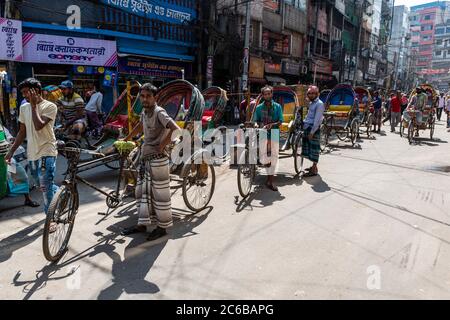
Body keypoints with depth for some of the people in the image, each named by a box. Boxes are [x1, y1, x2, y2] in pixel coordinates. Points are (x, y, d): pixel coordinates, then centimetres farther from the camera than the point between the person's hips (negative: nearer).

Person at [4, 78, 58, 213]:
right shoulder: (24, 108, 11)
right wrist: (11, 151, 13)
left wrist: (34, 105, -15)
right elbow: (22, 132, 16)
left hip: (46, 152, -7)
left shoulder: (50, 106, -9)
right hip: (33, 152, 7)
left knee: (45, 186, -10)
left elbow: (38, 126, -23)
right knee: (46, 185, 14)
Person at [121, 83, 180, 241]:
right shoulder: (144, 112, 10)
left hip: (157, 159, -9)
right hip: (145, 158, 9)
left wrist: (161, 146, -22)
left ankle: (162, 227, 15)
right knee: (142, 192, 14)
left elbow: (176, 129, -29)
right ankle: (142, 224, 27)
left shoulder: (159, 112, -15)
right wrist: (125, 140, 34)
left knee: (159, 194, 1)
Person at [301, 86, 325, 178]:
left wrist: (312, 132, -22)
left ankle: (314, 170, 4)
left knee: (314, 149, -3)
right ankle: (314, 166, 27)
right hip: (307, 128, 9)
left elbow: (317, 120, -18)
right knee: (308, 147, 14)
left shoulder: (319, 104, -12)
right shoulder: (311, 103, 16)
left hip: (314, 129, -9)